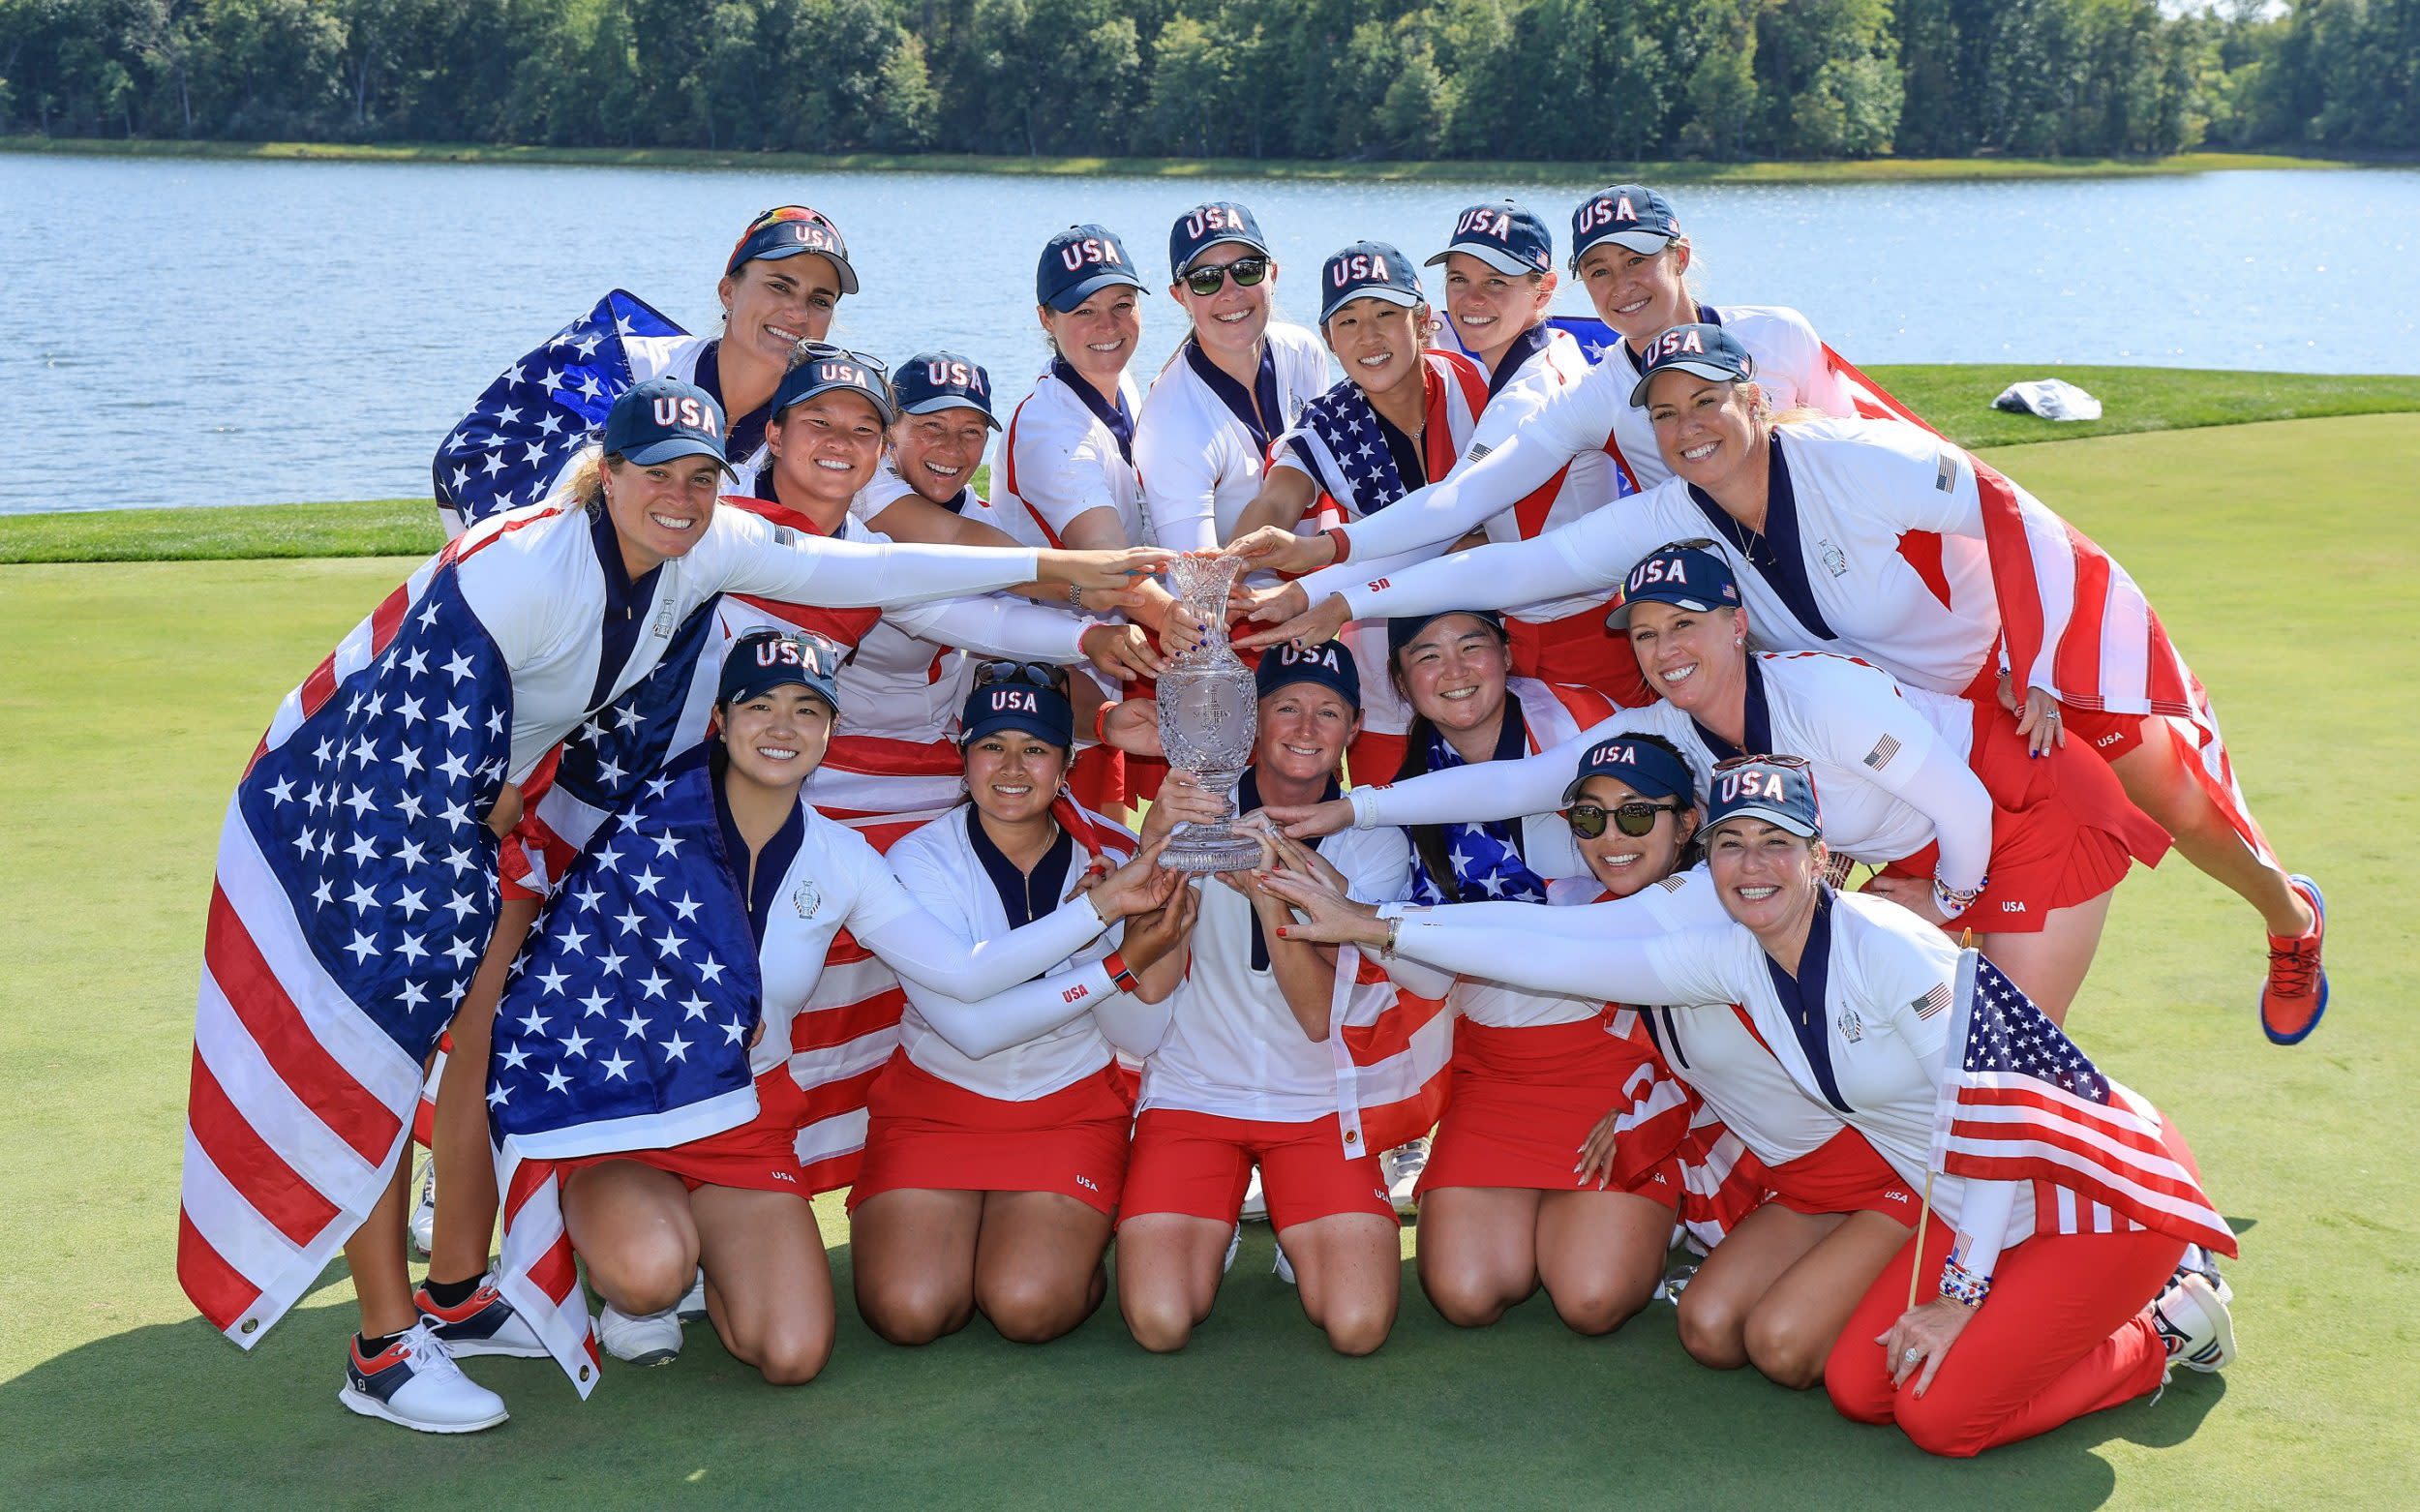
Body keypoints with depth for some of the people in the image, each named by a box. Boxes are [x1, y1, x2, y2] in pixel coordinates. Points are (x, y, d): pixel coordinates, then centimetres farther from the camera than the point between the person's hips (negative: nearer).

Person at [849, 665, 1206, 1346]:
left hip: (1073, 1105, 0)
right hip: (936, 1103, 0)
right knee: (909, 1310, -19)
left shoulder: (1113, 855, -6)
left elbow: (1138, 1034, -13)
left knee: (1028, 1306, -22)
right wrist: (1121, 964, -28)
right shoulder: (921, 861, -12)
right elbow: (973, 1025, -22)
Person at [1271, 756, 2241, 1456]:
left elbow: (1992, 1113, -23)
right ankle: (2098, 1304, 17)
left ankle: (2166, 1330, 8)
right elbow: (1554, 948, -5)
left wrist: (1959, 1297, -17)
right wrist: (1368, 925, -9)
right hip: (1974, 1207, 8)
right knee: (1857, 1389, 0)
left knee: (1942, 1414, -15)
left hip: (2094, 1183, -7)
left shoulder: (1891, 949, -25)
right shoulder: (1734, 956, -4)